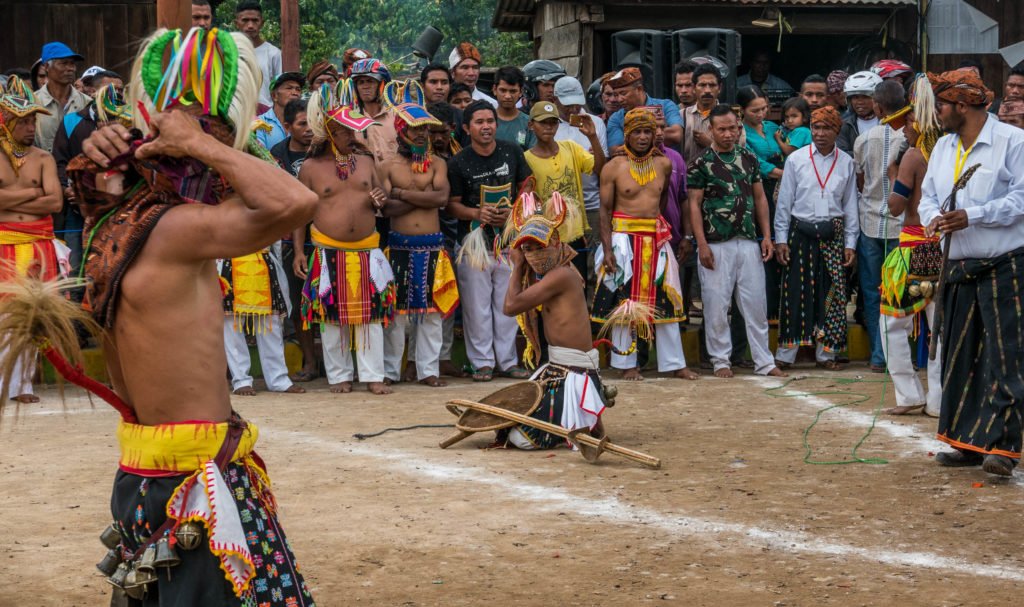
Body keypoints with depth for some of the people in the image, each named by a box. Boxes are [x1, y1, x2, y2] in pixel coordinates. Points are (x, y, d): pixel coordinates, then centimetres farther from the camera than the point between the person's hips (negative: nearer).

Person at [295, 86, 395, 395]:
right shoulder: (311, 167, 0)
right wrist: (298, 250, -3)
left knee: (371, 314, 1)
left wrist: (378, 202, -3)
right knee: (333, 315, 3)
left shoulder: (365, 161, 11)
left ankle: (373, 375, 7)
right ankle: (339, 375, 14)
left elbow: (379, 196, 22)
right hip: (328, 252, -3)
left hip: (367, 250, 3)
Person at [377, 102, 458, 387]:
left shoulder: (437, 164, 8)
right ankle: (390, 370, 11)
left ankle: (428, 369, 11)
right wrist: (424, 196, -11)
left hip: (433, 246, 1)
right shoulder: (389, 167, 5)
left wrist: (401, 193, -9)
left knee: (432, 309, 3)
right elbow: (387, 208, -9)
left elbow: (442, 197, -10)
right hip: (400, 245, -1)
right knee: (396, 309, 2)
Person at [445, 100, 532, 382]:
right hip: (474, 242, -2)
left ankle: (508, 361, 18)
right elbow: (452, 204, -1)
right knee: (477, 305, 1)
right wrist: (476, 213, -20)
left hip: (509, 240, 2)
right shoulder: (458, 163, -6)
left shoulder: (512, 152, 2)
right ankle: (482, 362, 11)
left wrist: (512, 211, -7)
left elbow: (526, 186, 11)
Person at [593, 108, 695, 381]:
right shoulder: (613, 167, -5)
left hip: (657, 239, 4)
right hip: (623, 237, -4)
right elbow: (605, 210, -5)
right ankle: (626, 364, 10)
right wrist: (607, 250, -12)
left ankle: (674, 363, 12)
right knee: (623, 301, 1)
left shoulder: (663, 164, 5)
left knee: (666, 301, 6)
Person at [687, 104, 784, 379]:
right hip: (716, 245, -3)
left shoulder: (749, 158, 10)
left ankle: (764, 361, 11)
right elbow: (694, 204, -4)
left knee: (756, 304, 5)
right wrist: (702, 244, -11)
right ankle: (721, 361, 12)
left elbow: (760, 198, 14)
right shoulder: (701, 163, -2)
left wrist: (766, 236, 6)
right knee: (716, 305, 0)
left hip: (748, 242, 3)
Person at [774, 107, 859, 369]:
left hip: (833, 234, 2)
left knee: (831, 294, 4)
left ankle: (826, 352, 15)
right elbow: (784, 202, 3)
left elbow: (850, 205, 9)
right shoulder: (796, 159, 2)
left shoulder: (846, 163, 6)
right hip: (800, 233, -2)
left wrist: (850, 243, 6)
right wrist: (781, 239, -1)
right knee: (795, 292, -2)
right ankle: (785, 354, 4)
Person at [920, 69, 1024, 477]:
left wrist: (971, 217, -20)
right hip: (959, 269, 7)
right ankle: (968, 442, 17)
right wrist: (933, 219, -8)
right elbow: (928, 197, 15)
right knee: (960, 355, 9)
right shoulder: (943, 148, 15)